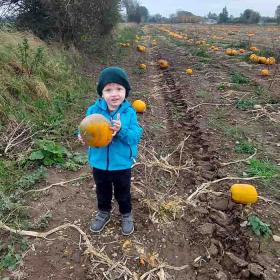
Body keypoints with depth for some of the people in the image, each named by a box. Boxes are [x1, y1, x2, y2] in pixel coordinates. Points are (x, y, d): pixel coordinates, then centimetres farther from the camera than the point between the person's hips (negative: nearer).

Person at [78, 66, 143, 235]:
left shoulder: (129, 113, -17)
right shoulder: (94, 110, -15)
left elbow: (136, 137, -20)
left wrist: (122, 131, -37)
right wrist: (83, 136, -31)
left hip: (122, 165, -1)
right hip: (99, 163, 2)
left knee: (123, 193, 22)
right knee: (102, 192, 26)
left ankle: (127, 215, 50)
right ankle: (103, 213, 54)